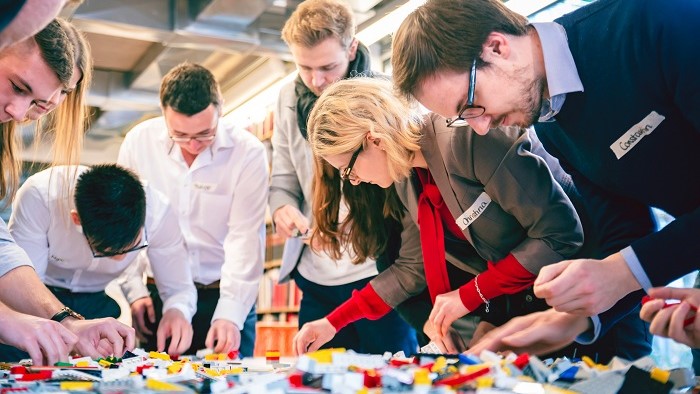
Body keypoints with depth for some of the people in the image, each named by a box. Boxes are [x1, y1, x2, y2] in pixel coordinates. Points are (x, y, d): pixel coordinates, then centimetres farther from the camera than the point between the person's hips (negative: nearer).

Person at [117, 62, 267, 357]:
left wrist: (230, 313, -20)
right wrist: (134, 290, 1)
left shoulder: (247, 152, -10)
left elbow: (245, 238, -13)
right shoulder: (138, 141, -3)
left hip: (225, 295, -2)